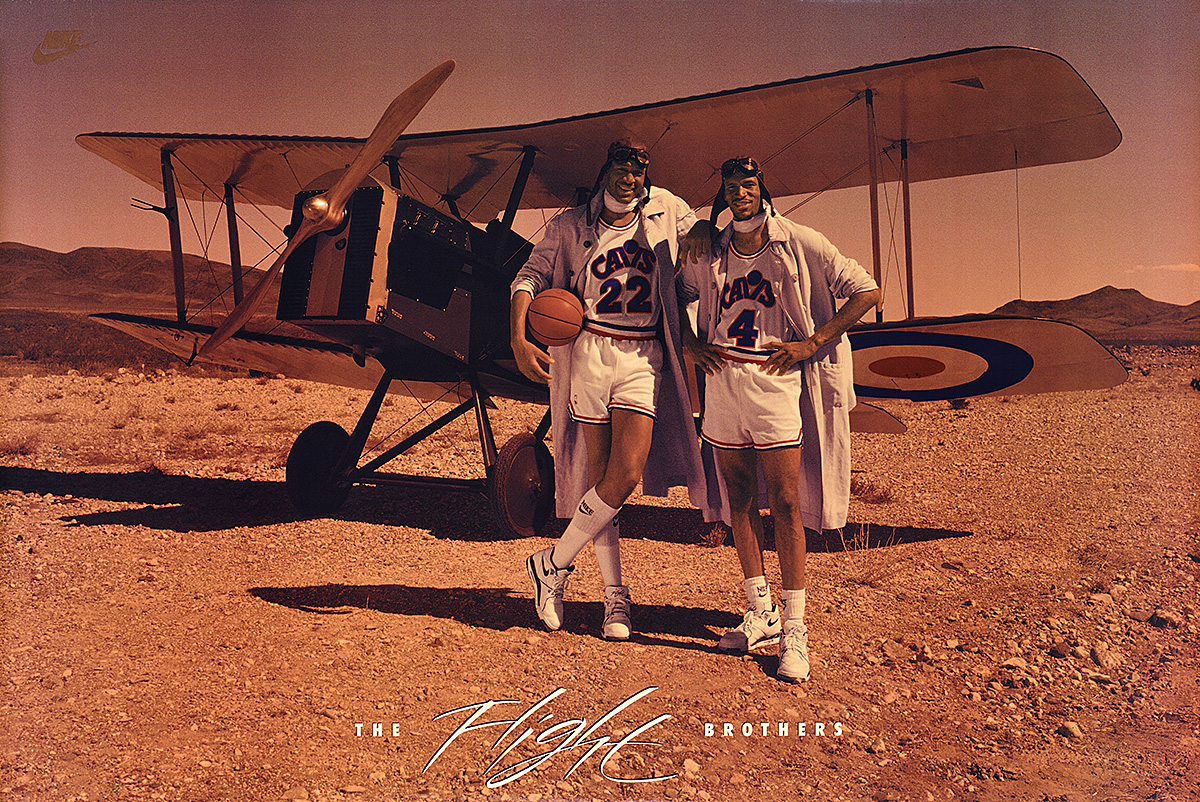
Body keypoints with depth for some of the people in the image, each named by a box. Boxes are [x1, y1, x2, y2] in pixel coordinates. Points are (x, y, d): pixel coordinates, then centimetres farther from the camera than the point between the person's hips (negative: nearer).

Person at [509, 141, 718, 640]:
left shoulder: (667, 210, 11)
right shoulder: (571, 226, 7)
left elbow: (703, 229, 29)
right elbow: (529, 277, 2)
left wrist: (702, 234, 3)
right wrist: (519, 341, -14)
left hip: (644, 359, 1)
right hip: (590, 352, -1)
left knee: (626, 475, -13)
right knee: (599, 477, 1)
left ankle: (553, 564, 6)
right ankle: (614, 598, 11)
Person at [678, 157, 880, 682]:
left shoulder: (800, 244, -2)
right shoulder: (711, 252, 9)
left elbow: (866, 291, -2)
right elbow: (676, 295, 26)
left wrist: (812, 344, -8)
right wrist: (690, 344, 9)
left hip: (776, 382, -4)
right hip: (721, 381, 4)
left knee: (786, 504, -6)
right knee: (739, 502, 9)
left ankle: (794, 629, 2)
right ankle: (760, 615, 21)